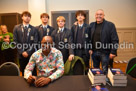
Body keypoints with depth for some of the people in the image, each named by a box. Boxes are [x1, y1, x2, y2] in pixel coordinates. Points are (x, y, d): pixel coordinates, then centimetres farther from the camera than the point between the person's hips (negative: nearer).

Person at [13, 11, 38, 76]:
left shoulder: (33, 29, 2)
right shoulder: (16, 28, 5)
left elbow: (35, 42, -4)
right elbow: (15, 41, 0)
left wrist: (28, 52, -13)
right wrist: (22, 52, -9)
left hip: (31, 54, -1)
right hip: (21, 54, 1)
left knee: (33, 72, 5)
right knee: (23, 72, 13)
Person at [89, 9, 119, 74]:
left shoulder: (110, 25, -5)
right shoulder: (92, 25, 8)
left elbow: (115, 40, -8)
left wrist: (113, 52, -12)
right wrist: (89, 49, 1)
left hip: (104, 52, -4)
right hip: (94, 52, 4)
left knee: (105, 71, 5)